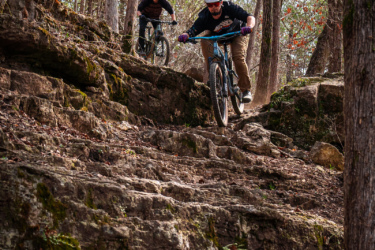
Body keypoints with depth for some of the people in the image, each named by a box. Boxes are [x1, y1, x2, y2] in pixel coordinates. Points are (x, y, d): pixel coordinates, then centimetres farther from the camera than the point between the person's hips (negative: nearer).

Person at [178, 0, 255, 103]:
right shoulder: (204, 17, -26)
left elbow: (250, 17, -35)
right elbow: (192, 31, -33)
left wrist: (249, 27, -58)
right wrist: (185, 35, -58)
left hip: (236, 34, -2)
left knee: (238, 57, -27)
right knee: (204, 41, -29)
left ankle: (246, 90, -14)